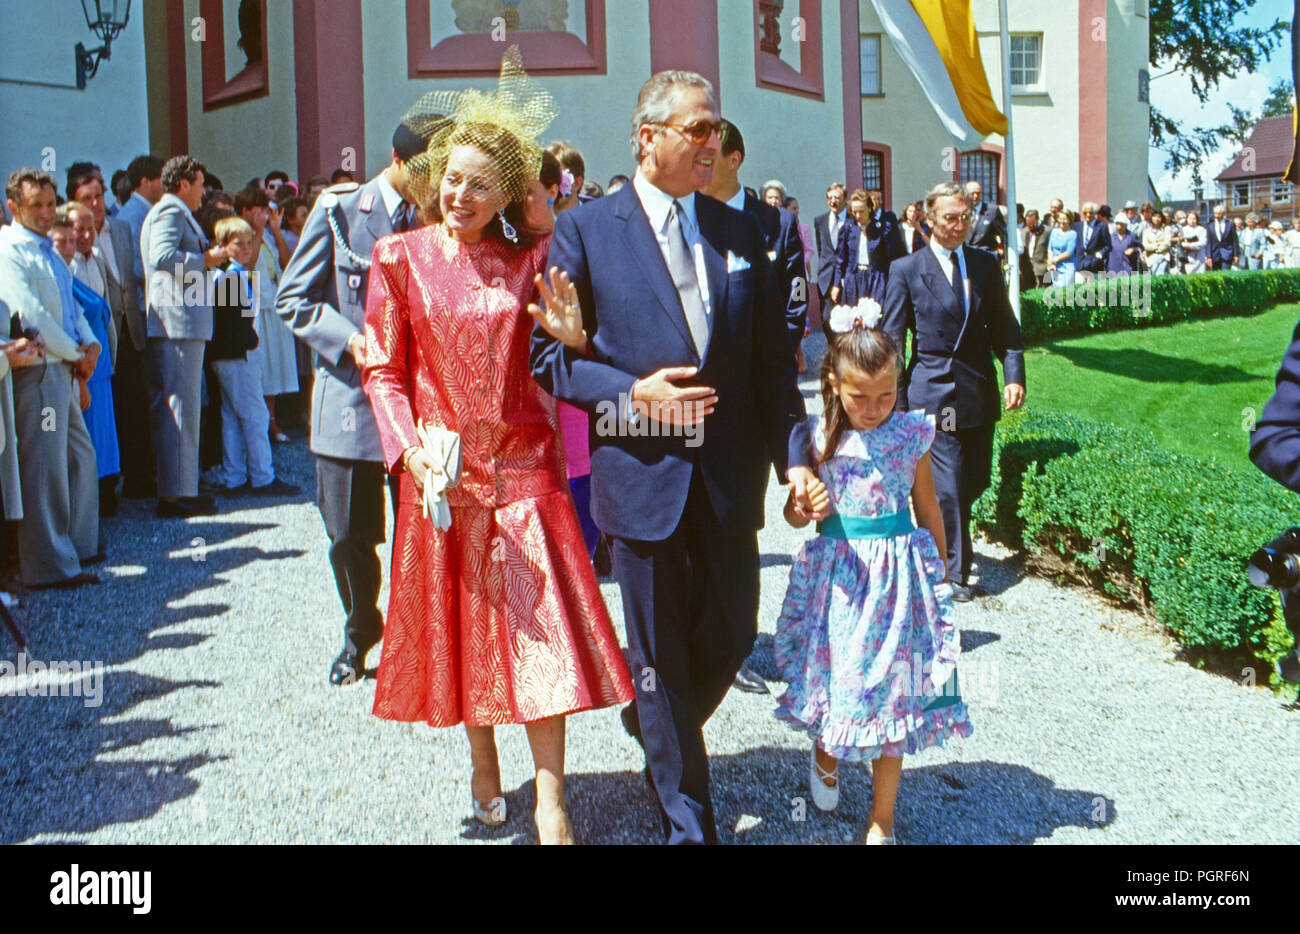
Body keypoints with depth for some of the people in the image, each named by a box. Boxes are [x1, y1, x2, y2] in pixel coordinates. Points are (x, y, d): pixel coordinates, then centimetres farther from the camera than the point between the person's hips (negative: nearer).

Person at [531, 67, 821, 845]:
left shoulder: (740, 232, 8)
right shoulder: (585, 229, -3)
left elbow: (773, 357, 8)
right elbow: (550, 353, -3)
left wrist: (794, 455, -1)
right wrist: (632, 394, -16)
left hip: (730, 480, 4)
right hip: (643, 475, -3)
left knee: (733, 634, 12)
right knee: (661, 658, 8)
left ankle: (657, 727, 44)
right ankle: (689, 823, 25)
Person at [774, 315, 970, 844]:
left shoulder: (910, 434, -3)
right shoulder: (820, 438, -5)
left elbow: (928, 508, 10)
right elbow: (793, 515, 3)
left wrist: (940, 572, 16)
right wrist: (805, 506, -20)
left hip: (899, 574, 0)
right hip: (839, 573, 0)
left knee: (892, 687, 4)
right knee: (837, 674, 9)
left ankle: (882, 821, 19)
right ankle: (826, 753, 47)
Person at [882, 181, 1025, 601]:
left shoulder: (986, 265, 9)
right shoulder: (906, 271, -3)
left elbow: (1004, 326, 11)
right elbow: (892, 342, -1)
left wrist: (1014, 374, -4)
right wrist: (896, 403, -6)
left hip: (979, 393, 4)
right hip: (934, 392, -4)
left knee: (976, 482, 9)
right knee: (950, 486, -4)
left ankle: (935, 533, 36)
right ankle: (957, 571, 10)